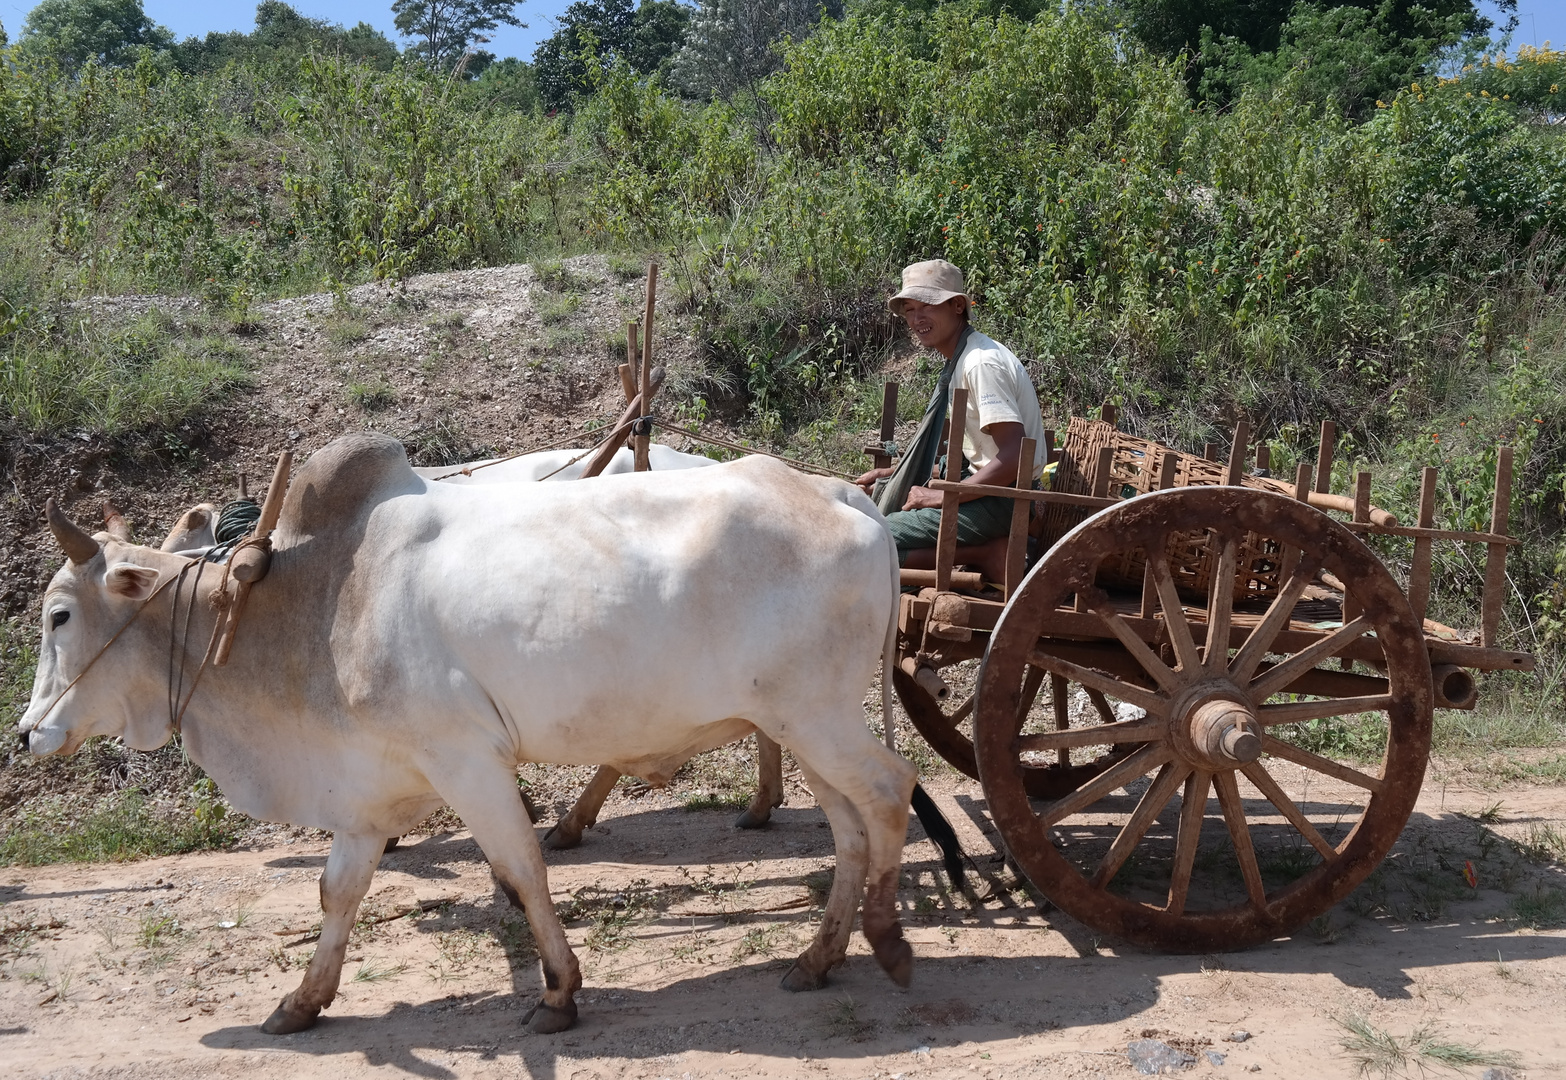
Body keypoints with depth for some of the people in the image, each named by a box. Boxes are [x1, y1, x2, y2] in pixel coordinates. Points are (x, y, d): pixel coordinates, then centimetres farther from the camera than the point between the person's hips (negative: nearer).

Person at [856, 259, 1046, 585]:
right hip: (984, 482, 10)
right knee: (878, 491, 20)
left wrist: (941, 496, -22)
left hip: (1002, 502, -10)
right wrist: (895, 473, 14)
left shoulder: (982, 363, -19)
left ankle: (987, 555, -13)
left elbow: (1014, 456, -26)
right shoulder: (959, 360, 12)